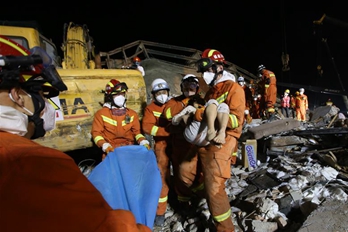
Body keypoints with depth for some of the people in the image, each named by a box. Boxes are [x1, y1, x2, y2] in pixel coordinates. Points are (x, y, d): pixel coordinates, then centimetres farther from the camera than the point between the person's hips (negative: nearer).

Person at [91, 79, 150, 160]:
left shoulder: (132, 114, 13)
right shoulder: (101, 114, 5)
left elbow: (137, 132, 13)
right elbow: (96, 133, 2)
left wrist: (144, 142, -7)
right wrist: (105, 146, -16)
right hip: (111, 150, -2)